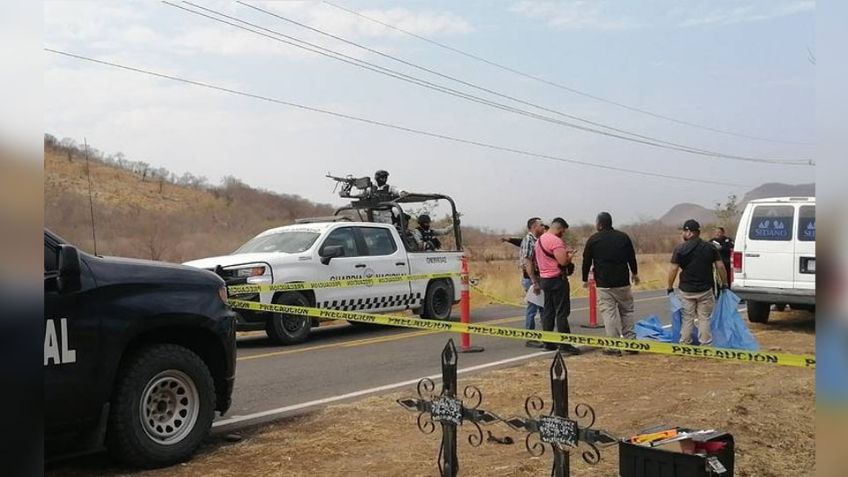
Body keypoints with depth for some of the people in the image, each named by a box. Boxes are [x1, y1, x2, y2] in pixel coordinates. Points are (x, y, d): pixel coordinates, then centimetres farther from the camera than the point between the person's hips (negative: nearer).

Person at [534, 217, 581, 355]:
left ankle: (548, 343, 15)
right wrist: (569, 255, -2)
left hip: (544, 279, 9)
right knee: (562, 313, -6)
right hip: (557, 279, -9)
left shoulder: (540, 240, 14)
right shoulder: (555, 241, -16)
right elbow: (563, 261, -25)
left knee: (548, 312, 11)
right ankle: (565, 344, -6)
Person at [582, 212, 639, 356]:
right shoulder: (623, 237, 5)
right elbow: (632, 258, 12)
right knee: (627, 311, 14)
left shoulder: (593, 240, -3)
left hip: (604, 284, -3)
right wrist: (635, 274, 27)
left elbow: (586, 261, 0)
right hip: (623, 282, 3)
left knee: (609, 313, -2)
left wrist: (585, 279, 14)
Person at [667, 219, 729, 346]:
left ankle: (685, 345, 14)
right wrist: (724, 283, 12)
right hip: (705, 290, 1)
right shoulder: (710, 248, 1)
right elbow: (720, 266, 1)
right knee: (704, 318, 8)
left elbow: (673, 270, -9)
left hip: (686, 290, -1)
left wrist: (670, 287, 2)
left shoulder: (680, 249, -8)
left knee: (687, 318, 8)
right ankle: (706, 345, 9)